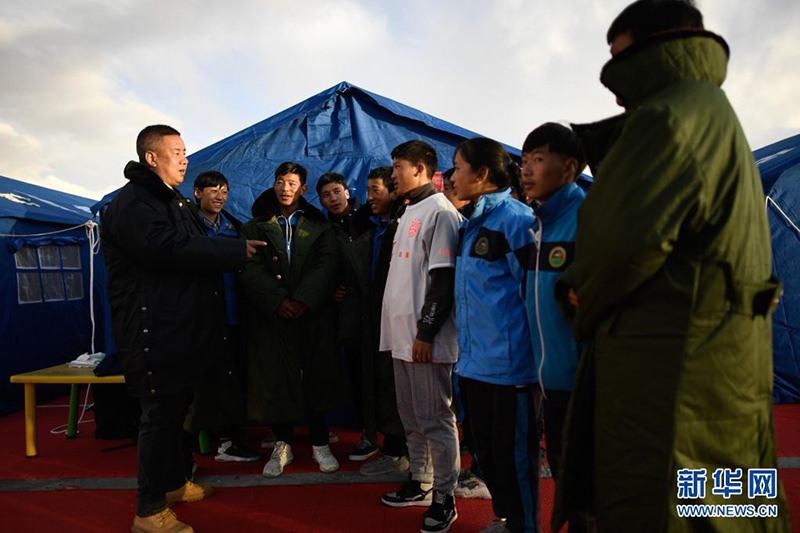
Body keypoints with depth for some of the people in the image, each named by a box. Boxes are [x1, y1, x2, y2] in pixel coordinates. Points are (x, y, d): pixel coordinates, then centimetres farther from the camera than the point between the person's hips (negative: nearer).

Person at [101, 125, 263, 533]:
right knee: (160, 415, -3)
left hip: (180, 329, 10)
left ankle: (174, 483, 35)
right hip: (154, 333, -10)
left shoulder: (172, 201, 20)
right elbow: (169, 249, -29)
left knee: (175, 409, 19)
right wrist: (238, 251, -24)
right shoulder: (132, 204, -14)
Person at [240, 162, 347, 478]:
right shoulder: (257, 226, 10)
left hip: (313, 314, 0)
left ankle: (320, 443, 14)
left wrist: (303, 299, -16)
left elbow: (327, 265, -3)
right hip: (271, 315, 1)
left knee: (317, 377, 1)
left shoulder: (319, 226, 10)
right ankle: (282, 445, 17)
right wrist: (278, 300, -15)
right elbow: (252, 269, -1)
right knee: (276, 379, 2)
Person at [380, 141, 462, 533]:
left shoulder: (440, 211, -10)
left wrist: (426, 332, -18)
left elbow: (444, 278, -16)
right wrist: (399, 329, 18)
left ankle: (444, 498, 12)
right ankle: (420, 482, 31)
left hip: (426, 338, -9)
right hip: (402, 335, 9)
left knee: (436, 419, 0)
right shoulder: (409, 213, 19)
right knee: (411, 416, 17)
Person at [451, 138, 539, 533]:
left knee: (514, 453, 6)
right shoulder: (472, 223, 13)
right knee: (486, 450, 20)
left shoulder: (515, 217, -13)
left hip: (508, 362, -9)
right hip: (476, 362, 9)